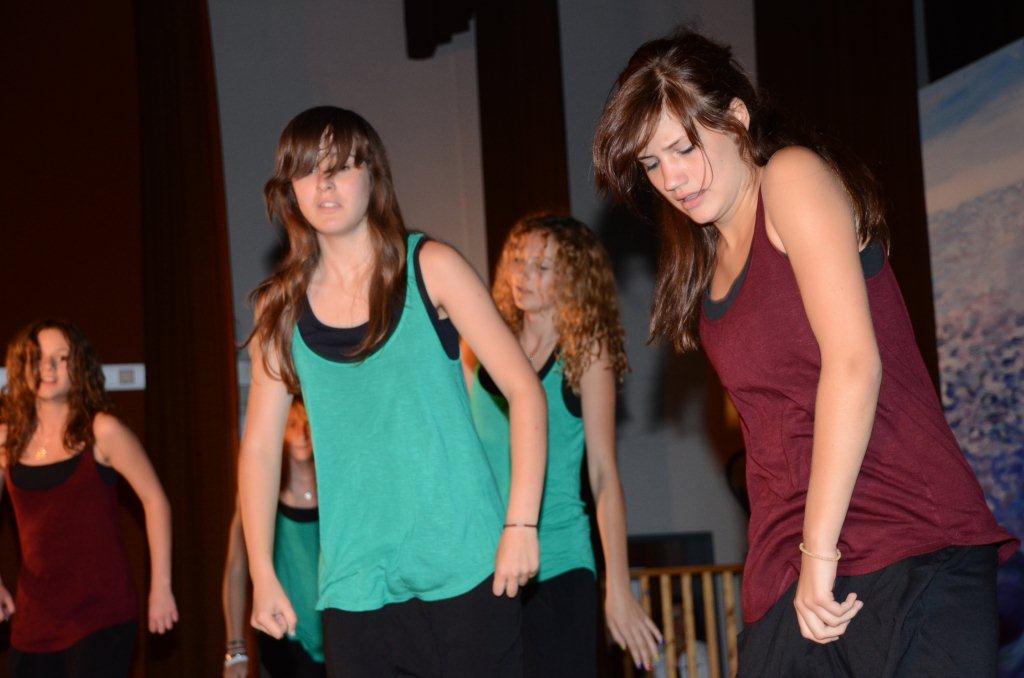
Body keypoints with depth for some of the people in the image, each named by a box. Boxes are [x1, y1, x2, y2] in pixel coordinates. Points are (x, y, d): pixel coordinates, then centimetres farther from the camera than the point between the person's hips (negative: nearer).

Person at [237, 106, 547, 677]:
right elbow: (260, 445, 11)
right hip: (354, 585, 2)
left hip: (463, 564, -2)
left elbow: (525, 390, -2)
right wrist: (263, 574, 4)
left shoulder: (430, 267, 1)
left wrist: (521, 524, -10)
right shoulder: (283, 308, 8)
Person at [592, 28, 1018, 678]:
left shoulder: (794, 175, 0)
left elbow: (854, 361, -12)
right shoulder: (706, 260, 22)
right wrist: (799, 561, 0)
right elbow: (768, 415, 13)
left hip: (905, 549, -7)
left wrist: (820, 551, -14)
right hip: (791, 564, 7)